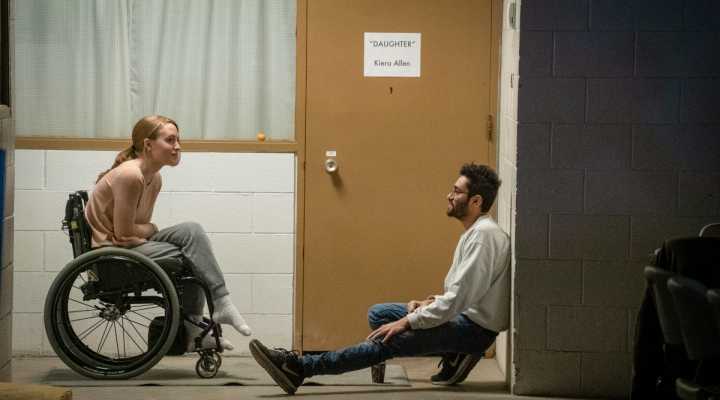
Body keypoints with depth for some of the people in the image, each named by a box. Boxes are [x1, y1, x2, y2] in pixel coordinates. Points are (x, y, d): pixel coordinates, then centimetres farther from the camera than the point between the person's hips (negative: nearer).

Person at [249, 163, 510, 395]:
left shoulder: (484, 234, -18)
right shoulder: (474, 232, 15)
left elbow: (458, 298, -23)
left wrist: (407, 322, -20)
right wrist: (431, 302, 5)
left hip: (475, 327, -10)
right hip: (464, 316, 10)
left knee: (386, 342, -21)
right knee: (378, 314, 9)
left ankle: (300, 369, -24)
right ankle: (454, 355, -1)